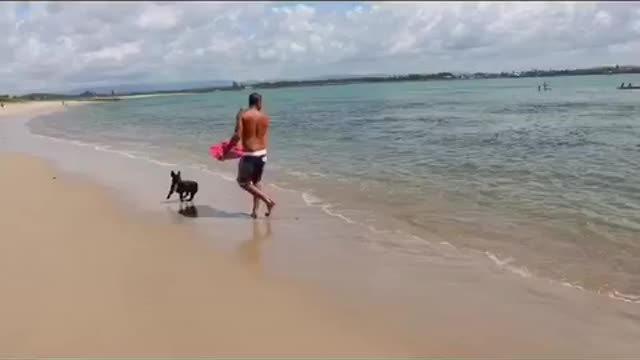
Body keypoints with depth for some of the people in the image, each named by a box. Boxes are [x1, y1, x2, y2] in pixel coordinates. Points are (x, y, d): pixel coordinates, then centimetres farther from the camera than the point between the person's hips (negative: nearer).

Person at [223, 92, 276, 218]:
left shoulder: (242, 115, -9)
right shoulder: (265, 117, 4)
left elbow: (237, 136, -16)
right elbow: (264, 137, 10)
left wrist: (226, 150, -7)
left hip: (249, 155, -5)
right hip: (262, 153, 6)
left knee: (243, 182, 10)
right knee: (256, 182, 22)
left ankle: (268, 200, 0)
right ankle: (255, 211, 22)